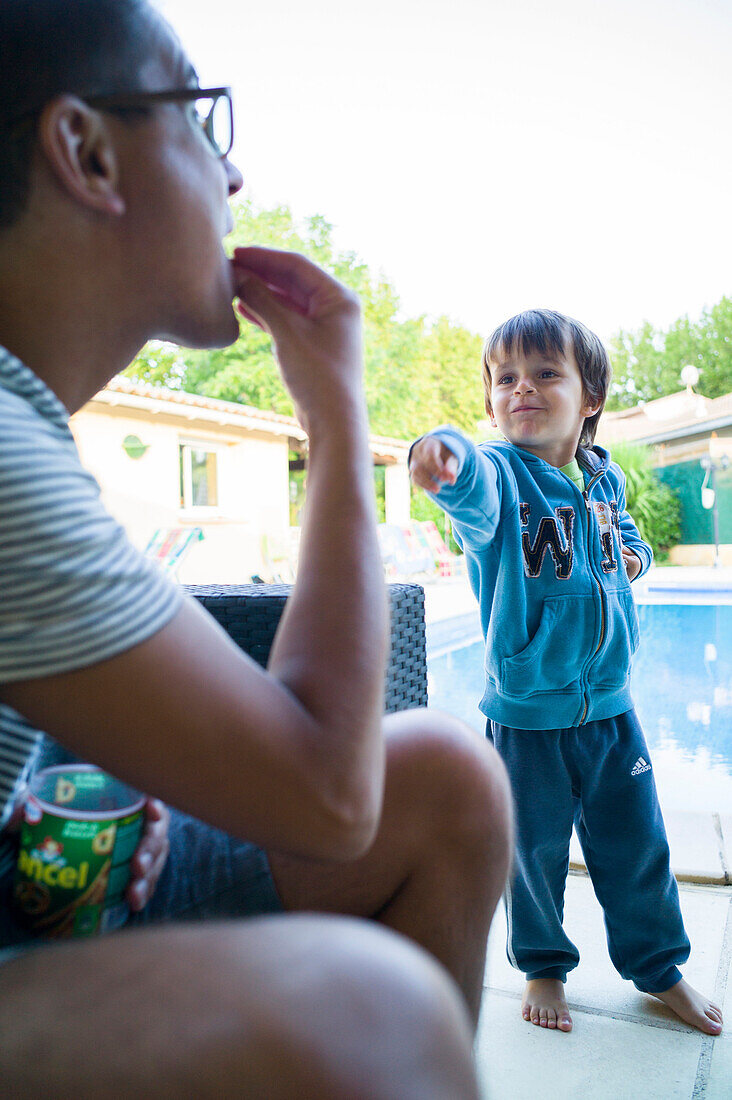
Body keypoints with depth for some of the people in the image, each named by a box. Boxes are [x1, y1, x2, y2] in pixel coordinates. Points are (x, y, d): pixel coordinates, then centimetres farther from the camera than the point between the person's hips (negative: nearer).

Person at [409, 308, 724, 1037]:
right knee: (535, 852, 13)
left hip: (610, 708, 4)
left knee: (637, 846, 17)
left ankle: (658, 969, 42)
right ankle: (543, 966, 40)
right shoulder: (502, 470, -16)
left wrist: (634, 552, -1)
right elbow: (476, 488, -42)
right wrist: (447, 460, -66)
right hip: (526, 712, -4)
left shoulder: (603, 475, 1)